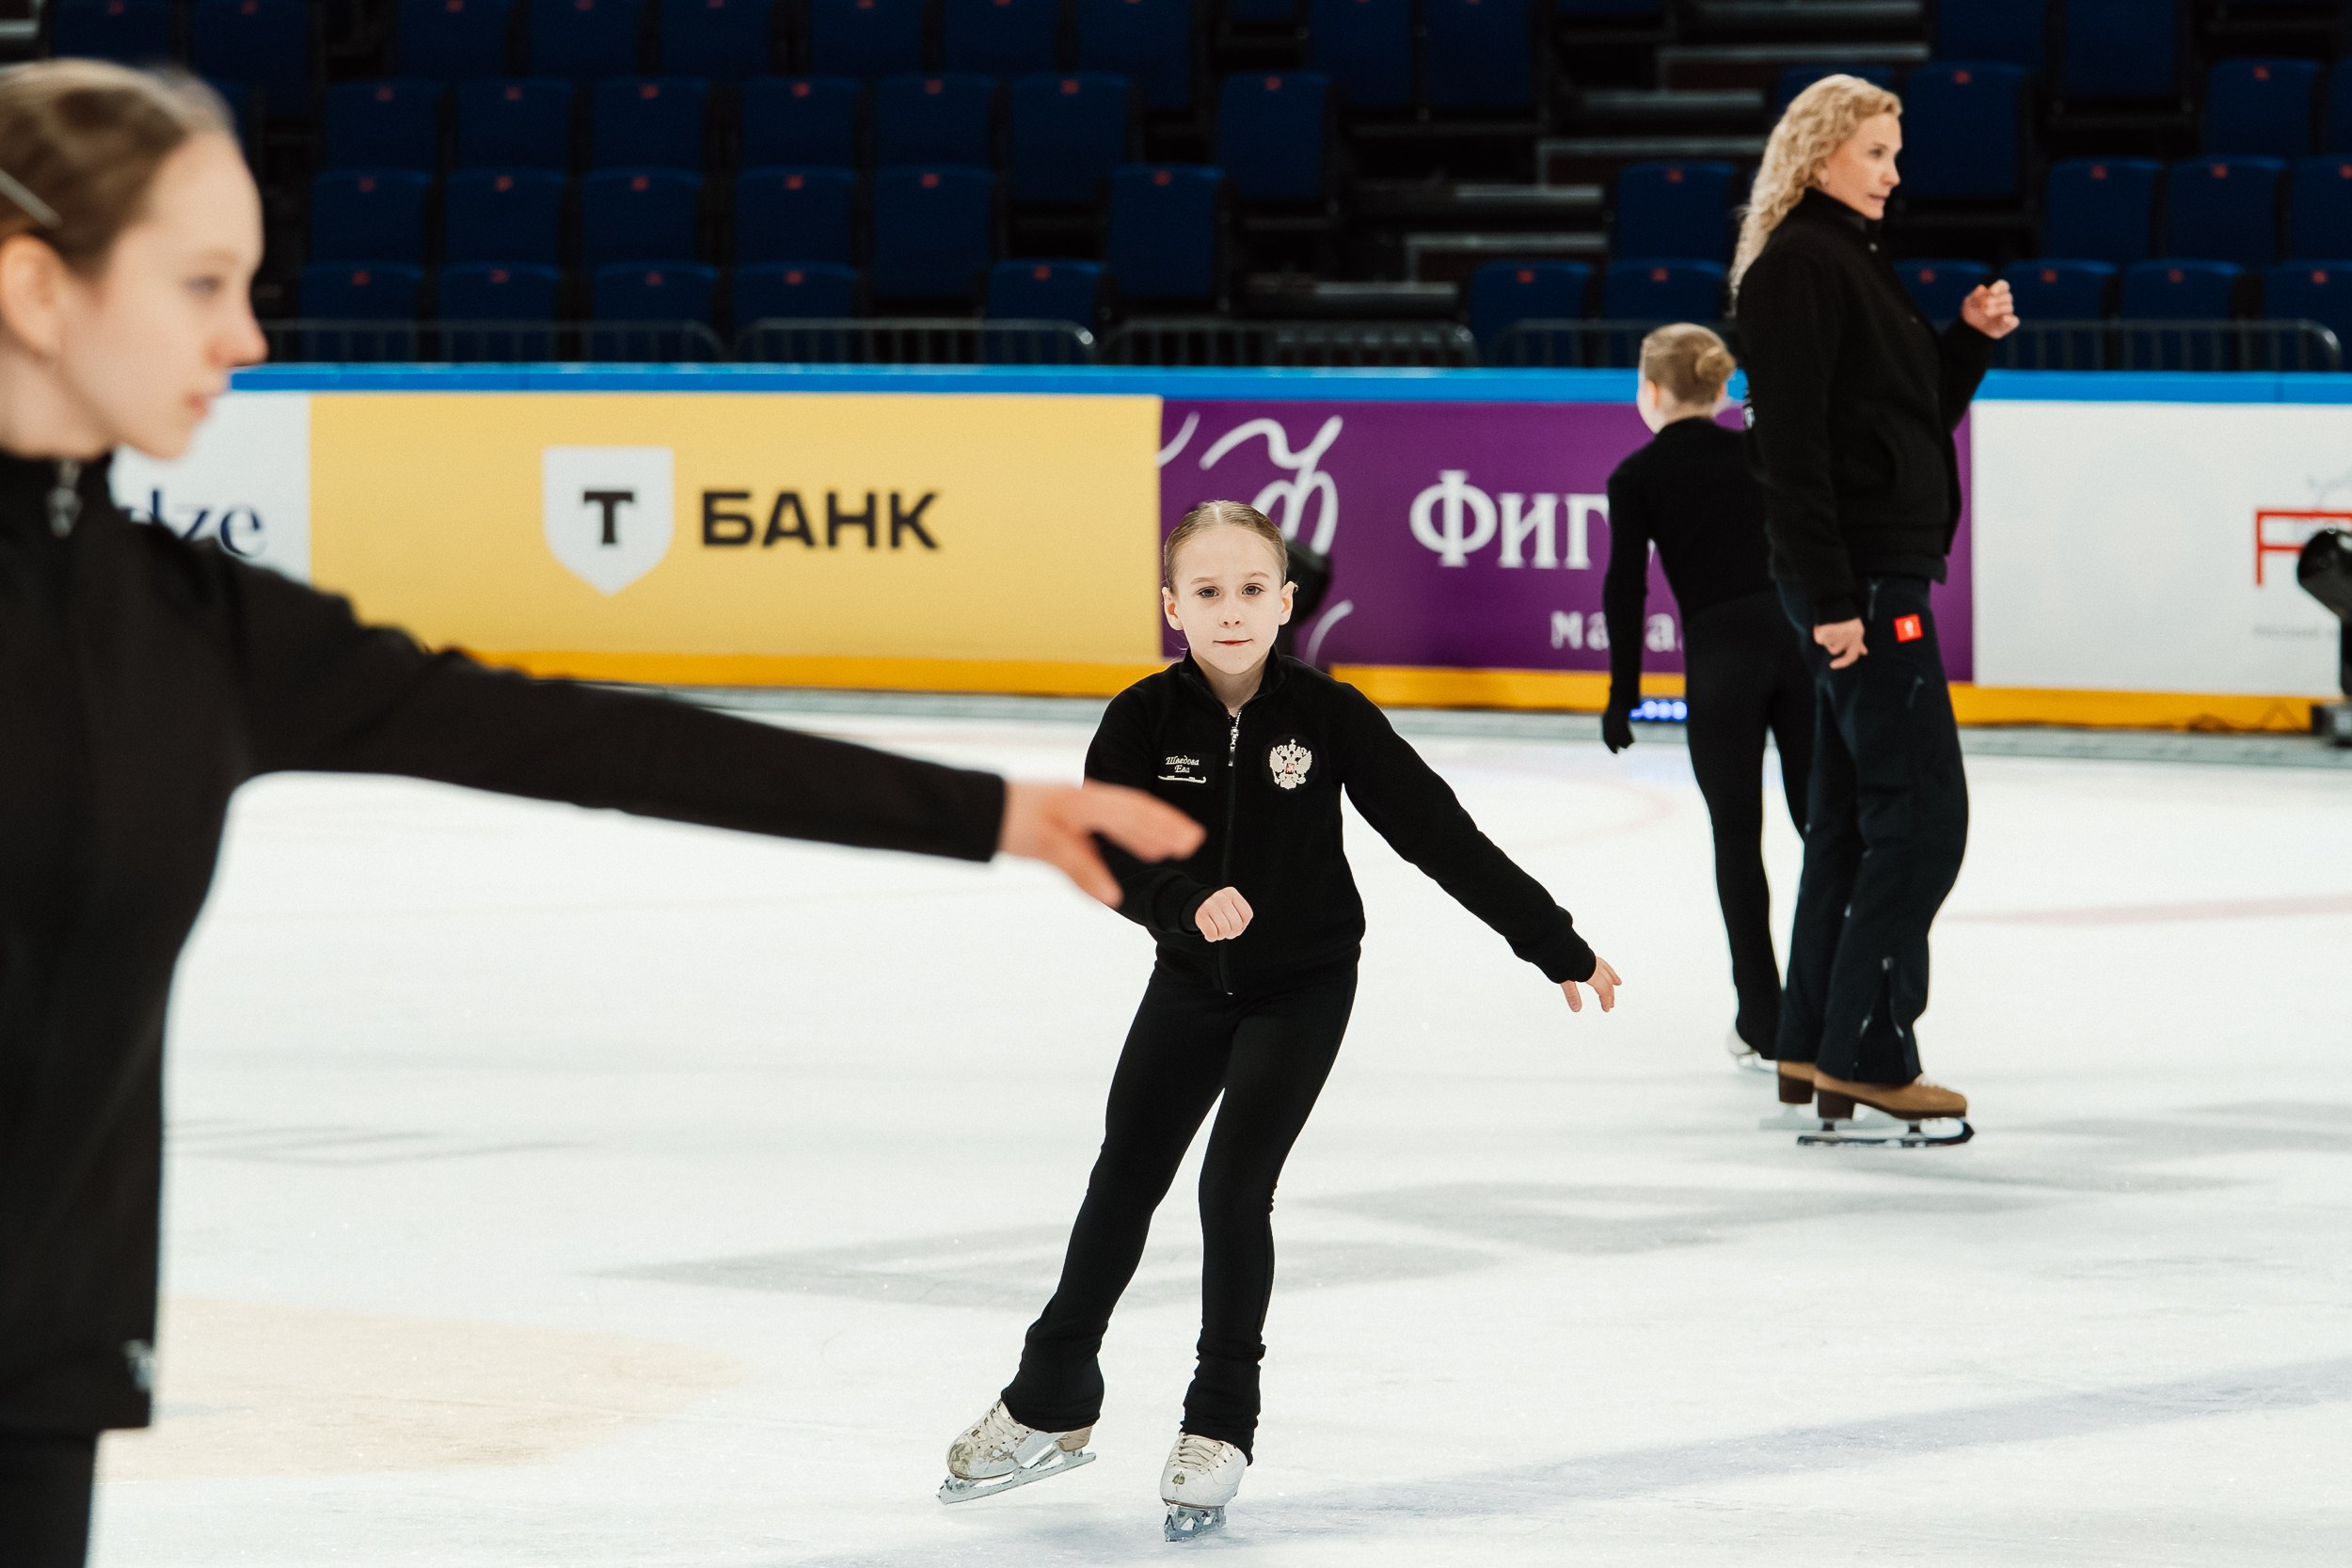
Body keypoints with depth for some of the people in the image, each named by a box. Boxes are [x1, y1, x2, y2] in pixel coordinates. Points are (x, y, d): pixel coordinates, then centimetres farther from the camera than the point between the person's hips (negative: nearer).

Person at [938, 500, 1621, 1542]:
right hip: (1192, 983, 3)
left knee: (1235, 1187, -12)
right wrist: (1188, 899, -42)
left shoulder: (1325, 715, -17)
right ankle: (1051, 1406, 26)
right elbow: (1108, 850, -21)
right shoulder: (1146, 720, -14)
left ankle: (1219, 1428, 4)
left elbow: (1439, 834, -13)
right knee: (1123, 1181, 8)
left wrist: (1556, 945, -10)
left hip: (1303, 986, -2)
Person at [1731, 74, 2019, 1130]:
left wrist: (1970, 338, 6)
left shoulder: (1853, 260, 18)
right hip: (1856, 573, -10)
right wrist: (1831, 595, -23)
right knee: (1921, 810, -11)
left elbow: (1917, 417, 22)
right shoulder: (1798, 265, -12)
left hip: (1882, 571, 10)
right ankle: (1866, 1051, -10)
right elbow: (1792, 440, -19)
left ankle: (1816, 1046, 16)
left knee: (1852, 815, 12)